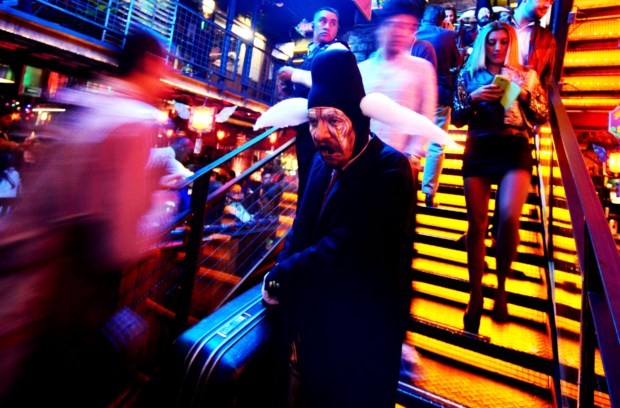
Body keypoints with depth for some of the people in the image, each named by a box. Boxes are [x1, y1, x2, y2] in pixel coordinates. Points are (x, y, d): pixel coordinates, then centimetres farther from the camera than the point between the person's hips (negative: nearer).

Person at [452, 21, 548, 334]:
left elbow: (543, 117, 9)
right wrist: (473, 98, -9)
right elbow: (457, 119, 7)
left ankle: (501, 287, 5)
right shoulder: (469, 75, 13)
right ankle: (476, 294, 10)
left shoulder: (525, 75, 13)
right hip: (478, 150, 1)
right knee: (477, 223, -3)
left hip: (515, 150, 0)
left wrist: (525, 95, -7)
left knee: (509, 217, -19)